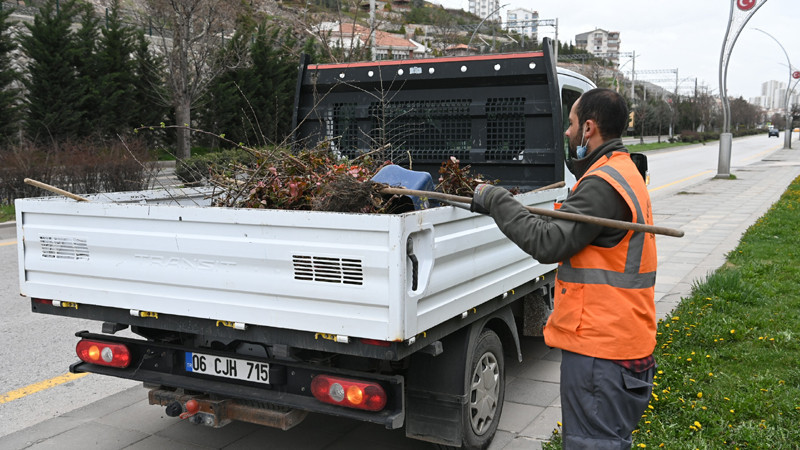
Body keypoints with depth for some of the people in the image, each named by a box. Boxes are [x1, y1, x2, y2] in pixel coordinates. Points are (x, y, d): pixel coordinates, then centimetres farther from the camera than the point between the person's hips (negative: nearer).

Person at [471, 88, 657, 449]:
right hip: (620, 340, 11)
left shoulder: (603, 185, -20)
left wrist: (495, 200, -15)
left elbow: (548, 242, -24)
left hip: (599, 349, -11)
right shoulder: (624, 172, 16)